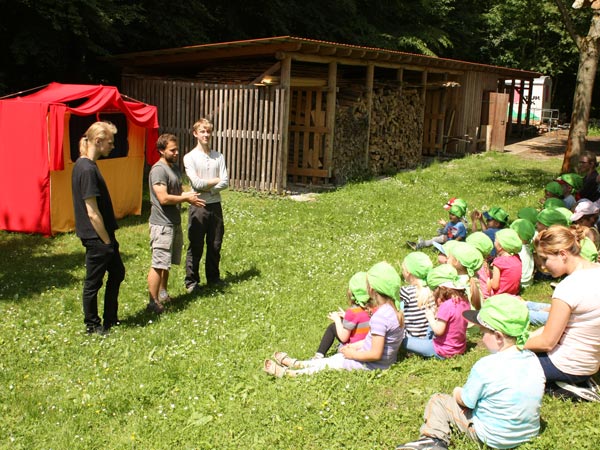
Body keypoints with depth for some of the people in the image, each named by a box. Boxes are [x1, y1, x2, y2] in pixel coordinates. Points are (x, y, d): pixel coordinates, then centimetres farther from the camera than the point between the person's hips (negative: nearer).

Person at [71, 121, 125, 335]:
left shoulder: (84, 165, 8)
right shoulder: (87, 169, -22)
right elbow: (93, 213, -23)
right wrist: (107, 240, -14)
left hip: (103, 236, 10)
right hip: (97, 238, -10)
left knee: (117, 273, 21)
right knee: (93, 283, 6)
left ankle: (110, 319, 33)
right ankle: (92, 326, 22)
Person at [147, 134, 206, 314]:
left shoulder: (175, 167, 13)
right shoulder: (158, 170, -17)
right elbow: (164, 198, -24)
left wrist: (190, 197, 2)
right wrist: (186, 197, -13)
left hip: (174, 222, 10)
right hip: (162, 224, -10)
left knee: (167, 262, 19)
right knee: (158, 264, -6)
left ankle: (163, 294, 32)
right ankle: (153, 302, -1)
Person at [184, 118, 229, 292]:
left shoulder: (218, 157, 7)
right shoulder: (190, 157, -4)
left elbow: (225, 183, -2)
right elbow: (197, 183, -14)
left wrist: (207, 186, -13)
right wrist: (216, 180, -4)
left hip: (215, 205, 4)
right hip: (198, 206, -4)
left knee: (215, 245, 11)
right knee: (196, 246, 3)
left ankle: (213, 277, 26)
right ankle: (191, 281, 16)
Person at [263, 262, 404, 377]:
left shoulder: (379, 317, -30)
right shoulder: (393, 308, -1)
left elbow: (375, 354, -28)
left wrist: (353, 354, -14)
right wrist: (356, 345, 9)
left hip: (373, 364, -8)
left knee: (329, 364, 6)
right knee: (333, 359, 19)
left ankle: (287, 373, 17)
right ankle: (297, 364, 32)